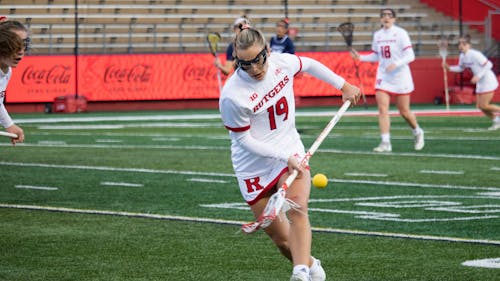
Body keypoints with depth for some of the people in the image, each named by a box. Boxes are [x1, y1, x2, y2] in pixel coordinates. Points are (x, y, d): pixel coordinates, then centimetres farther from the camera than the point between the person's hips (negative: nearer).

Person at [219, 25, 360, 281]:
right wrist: (284, 157, -21)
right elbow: (244, 139, -14)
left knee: (297, 209, -26)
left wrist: (343, 86, 22)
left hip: (291, 154, 2)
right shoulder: (232, 96, -24)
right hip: (254, 168, -2)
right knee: (281, 239, 2)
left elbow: (309, 65, 14)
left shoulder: (283, 62, -10)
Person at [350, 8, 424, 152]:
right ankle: (385, 143, -10)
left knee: (404, 112, 4)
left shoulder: (400, 33, -10)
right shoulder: (377, 35, 7)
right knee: (382, 109, -10)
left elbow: (410, 56, -14)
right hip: (383, 77, 4)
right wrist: (360, 57, 2)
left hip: (401, 77, -4)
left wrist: (396, 64, -28)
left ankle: (417, 132, 31)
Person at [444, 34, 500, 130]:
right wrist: (449, 68, 0)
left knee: (483, 105, -12)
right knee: (479, 105, 6)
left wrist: (478, 76, -27)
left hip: (488, 81, -9)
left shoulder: (475, 55, -23)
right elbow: (460, 68, 17)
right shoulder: (462, 56, 3)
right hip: (480, 83, 9)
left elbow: (488, 65, -23)